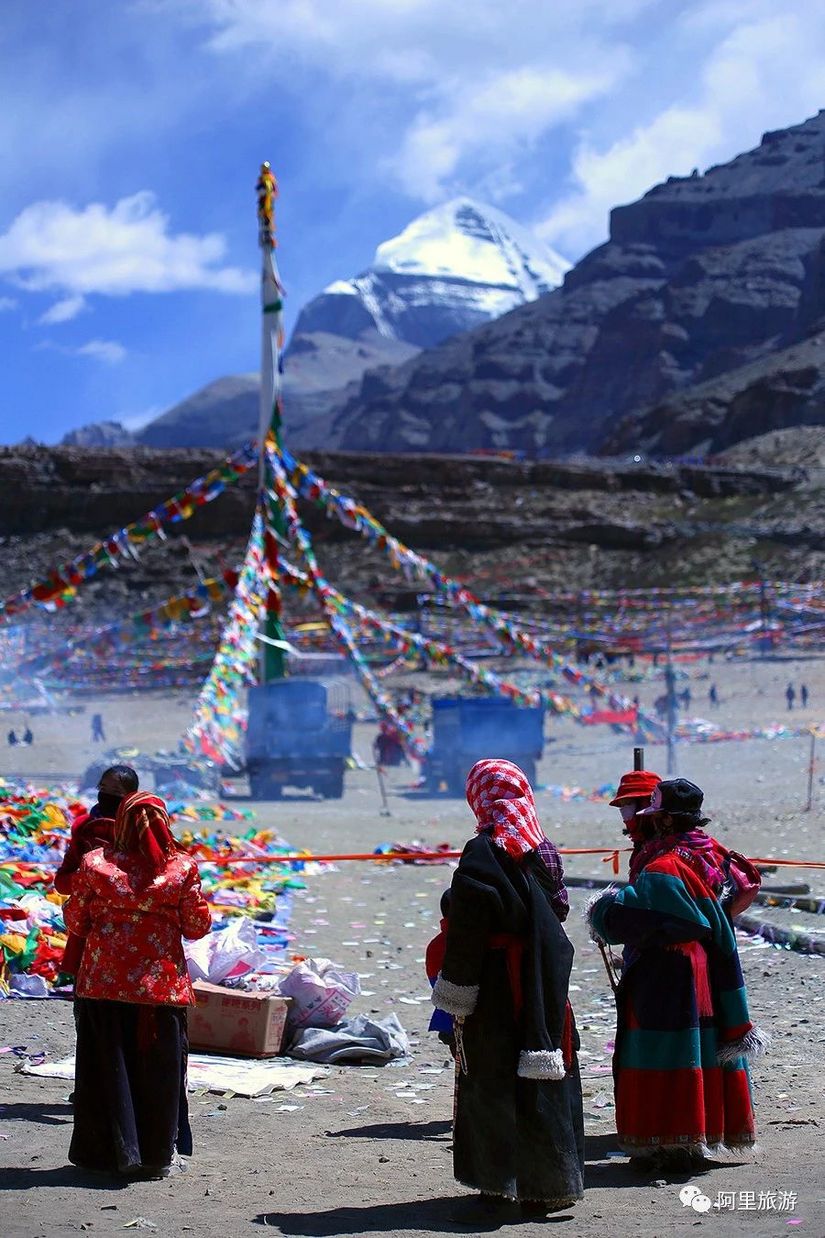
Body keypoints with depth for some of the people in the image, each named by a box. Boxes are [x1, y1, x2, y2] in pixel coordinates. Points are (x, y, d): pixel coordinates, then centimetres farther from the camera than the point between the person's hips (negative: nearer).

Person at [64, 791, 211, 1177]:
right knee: (159, 1069, 11)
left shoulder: (94, 864, -5)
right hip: (162, 984, 0)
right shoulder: (183, 868, -5)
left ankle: (109, 1153, 15)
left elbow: (75, 922, 2)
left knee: (106, 1067, 11)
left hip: (104, 982, 0)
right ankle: (157, 1157, 17)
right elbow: (197, 927, -1)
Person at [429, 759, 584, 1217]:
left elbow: (467, 927, -16)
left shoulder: (482, 852, -14)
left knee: (490, 1079, 7)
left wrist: (455, 995, -11)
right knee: (538, 1078, 8)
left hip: (496, 985, -5)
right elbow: (556, 911, 11)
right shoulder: (542, 848, 5)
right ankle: (544, 1186, 12)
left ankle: (495, 1182, 14)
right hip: (545, 984, 5)